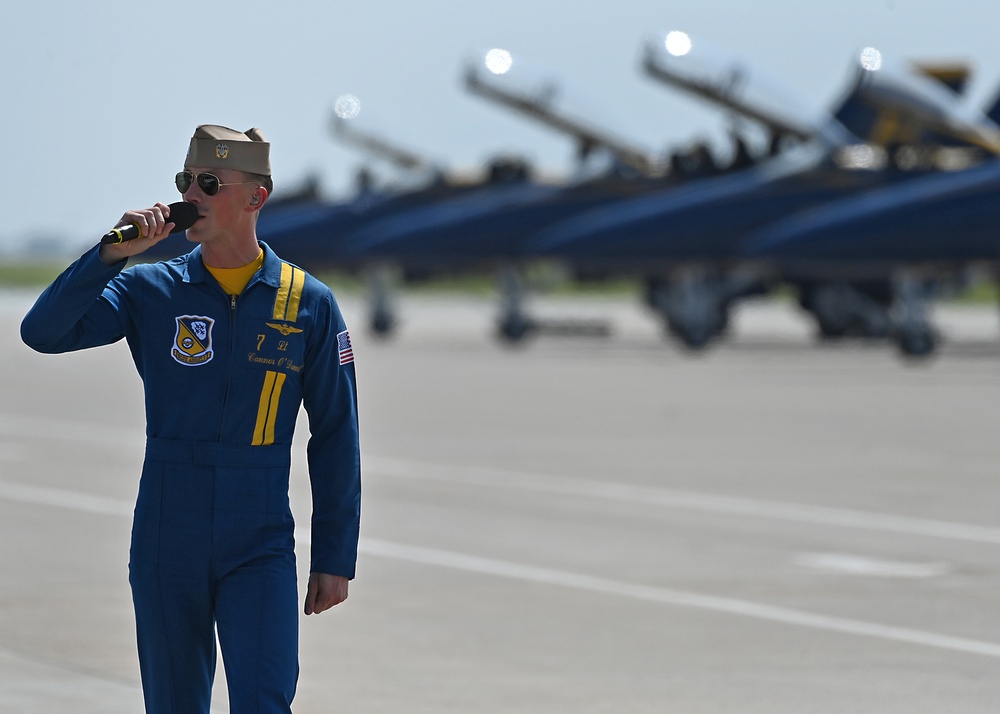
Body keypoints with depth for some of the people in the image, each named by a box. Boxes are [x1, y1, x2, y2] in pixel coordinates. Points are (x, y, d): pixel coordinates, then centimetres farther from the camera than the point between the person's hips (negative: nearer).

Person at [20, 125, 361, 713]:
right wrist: (114, 252, -19)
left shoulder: (307, 303, 0)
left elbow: (336, 437, 4)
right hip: (166, 547, 2)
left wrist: (335, 556, 2)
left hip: (260, 549, -1)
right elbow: (43, 332, -10)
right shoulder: (149, 290, 2)